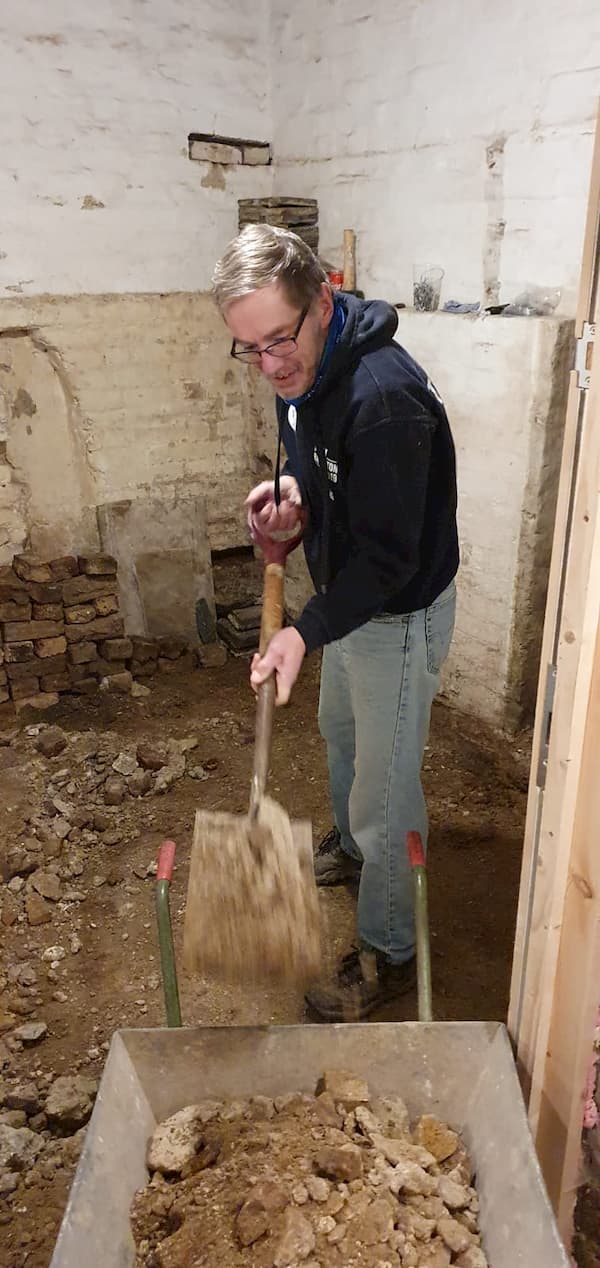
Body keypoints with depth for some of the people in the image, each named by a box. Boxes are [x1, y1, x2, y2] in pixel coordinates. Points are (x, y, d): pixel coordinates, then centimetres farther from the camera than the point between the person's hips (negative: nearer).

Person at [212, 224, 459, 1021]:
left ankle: (389, 954, 25)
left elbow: (388, 556, -30)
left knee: (385, 788, 3)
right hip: (351, 596, 10)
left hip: (400, 614, -9)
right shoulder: (303, 372, -4)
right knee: (340, 729, 29)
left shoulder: (382, 396, -33)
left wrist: (307, 632, -37)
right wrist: (291, 488, -6)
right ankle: (352, 847, 57)